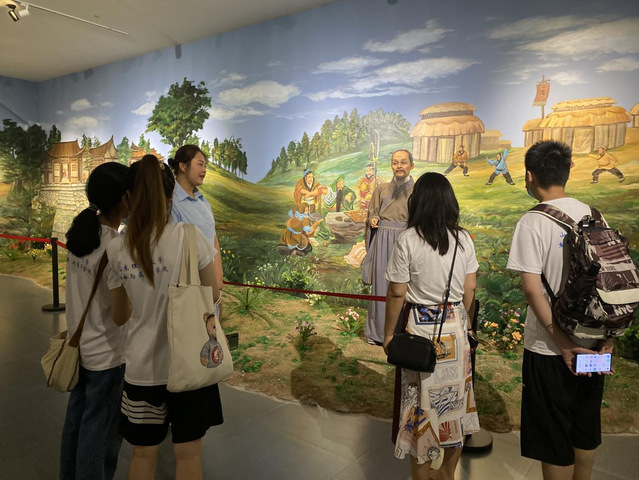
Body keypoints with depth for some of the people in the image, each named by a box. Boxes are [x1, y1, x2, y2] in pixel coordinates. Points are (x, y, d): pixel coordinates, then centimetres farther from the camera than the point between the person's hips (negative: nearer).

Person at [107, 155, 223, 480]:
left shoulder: (116, 249, -6)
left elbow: (119, 316, 5)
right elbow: (213, 295, -3)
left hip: (142, 367, 2)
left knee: (143, 454, 21)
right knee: (188, 453, 15)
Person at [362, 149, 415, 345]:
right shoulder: (381, 189, 12)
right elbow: (372, 213, 16)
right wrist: (373, 220, -5)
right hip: (383, 242, 2)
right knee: (380, 285, 4)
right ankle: (378, 330, 17)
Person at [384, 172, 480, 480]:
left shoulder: (408, 240, -15)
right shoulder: (464, 238, -2)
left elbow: (397, 293, -13)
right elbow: (469, 289, 3)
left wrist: (388, 334, -1)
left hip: (422, 327, -4)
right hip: (456, 326, 4)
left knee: (423, 401, 9)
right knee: (455, 399, 18)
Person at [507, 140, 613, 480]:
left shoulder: (533, 223, -16)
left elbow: (532, 289, -21)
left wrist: (563, 344, -15)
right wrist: (608, 333, 7)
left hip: (551, 349, -6)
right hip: (594, 343, 6)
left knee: (555, 438, 11)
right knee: (586, 427, 23)